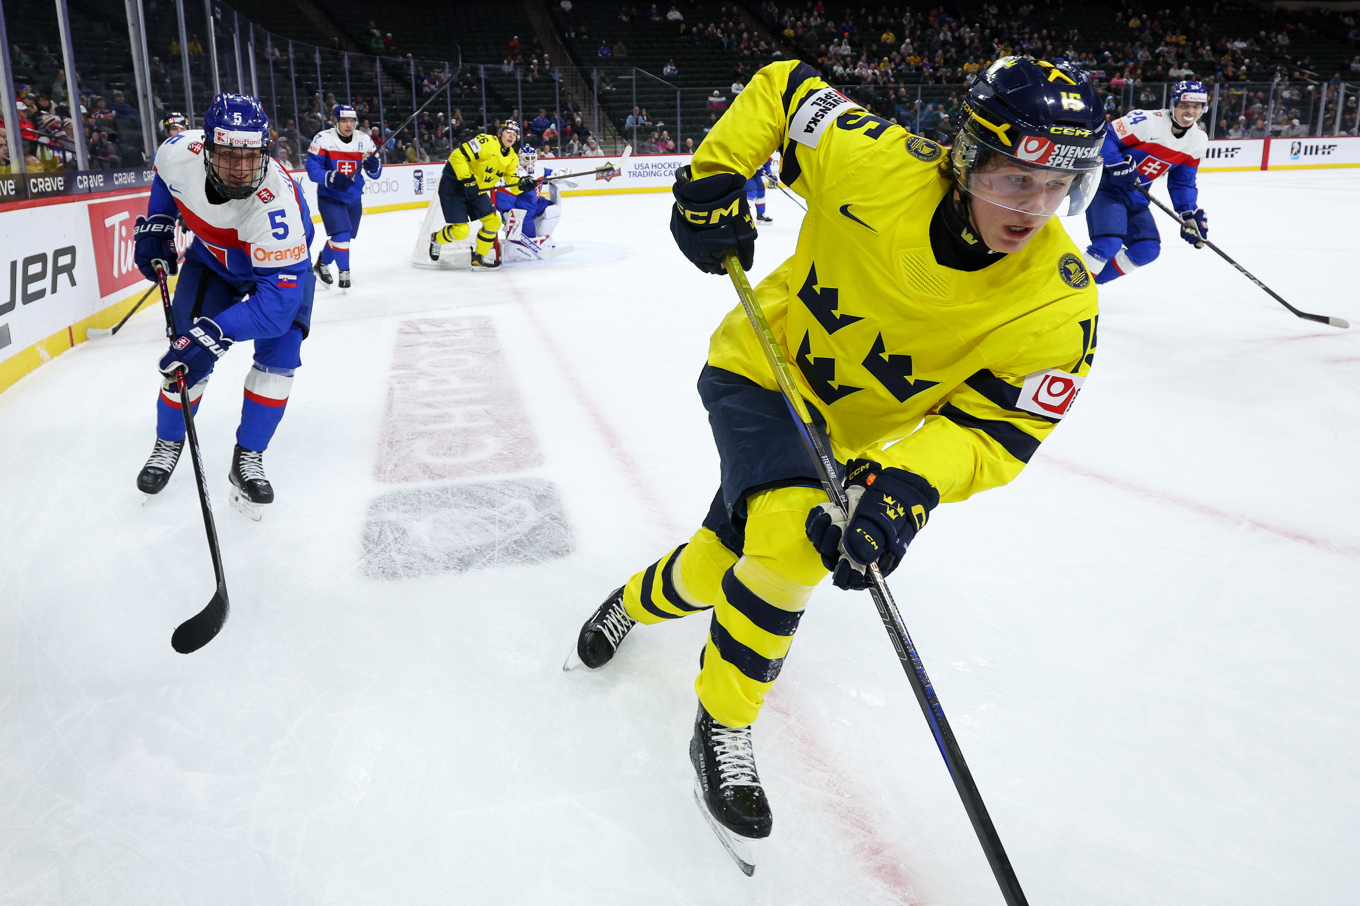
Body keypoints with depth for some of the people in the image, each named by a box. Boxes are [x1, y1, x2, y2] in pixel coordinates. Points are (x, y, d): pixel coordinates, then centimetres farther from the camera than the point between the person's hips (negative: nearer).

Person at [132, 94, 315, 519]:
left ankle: (248, 460, -3)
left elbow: (276, 299, -46)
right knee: (187, 356, -5)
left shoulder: (277, 204, -42)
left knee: (279, 351, -20)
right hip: (212, 257, 3)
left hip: (279, 262, -3)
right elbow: (164, 177, 1)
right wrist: (155, 226, -3)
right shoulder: (180, 152, -29)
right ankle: (168, 444, 23)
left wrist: (211, 333, -54)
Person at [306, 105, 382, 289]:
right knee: (341, 234, -18)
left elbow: (376, 173, -2)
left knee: (345, 236, 15)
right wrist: (331, 178, -35)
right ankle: (344, 272, 0)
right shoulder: (323, 139, -15)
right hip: (330, 196, -5)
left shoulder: (364, 140, -3)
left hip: (354, 198, 5)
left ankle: (322, 264, 38)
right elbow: (312, 169, -17)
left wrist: (373, 165, -26)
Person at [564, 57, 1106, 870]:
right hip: (761, 368, -2)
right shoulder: (881, 168, -27)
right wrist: (711, 178, -20)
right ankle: (722, 727, -4)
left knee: (721, 567, 8)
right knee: (789, 533, -28)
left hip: (852, 435, 3)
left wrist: (910, 483, -39)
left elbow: (995, 426, -22)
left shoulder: (1060, 306, -23)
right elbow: (783, 87, -12)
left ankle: (641, 602, 47)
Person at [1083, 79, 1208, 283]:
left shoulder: (1198, 141, 3)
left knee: (1148, 250, 2)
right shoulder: (1147, 121, -20)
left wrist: (1190, 214, 1)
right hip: (1106, 184, -8)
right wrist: (1120, 166, -31)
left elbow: (1183, 182, 10)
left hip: (1136, 195, 8)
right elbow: (1104, 138, -19)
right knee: (1109, 244, -26)